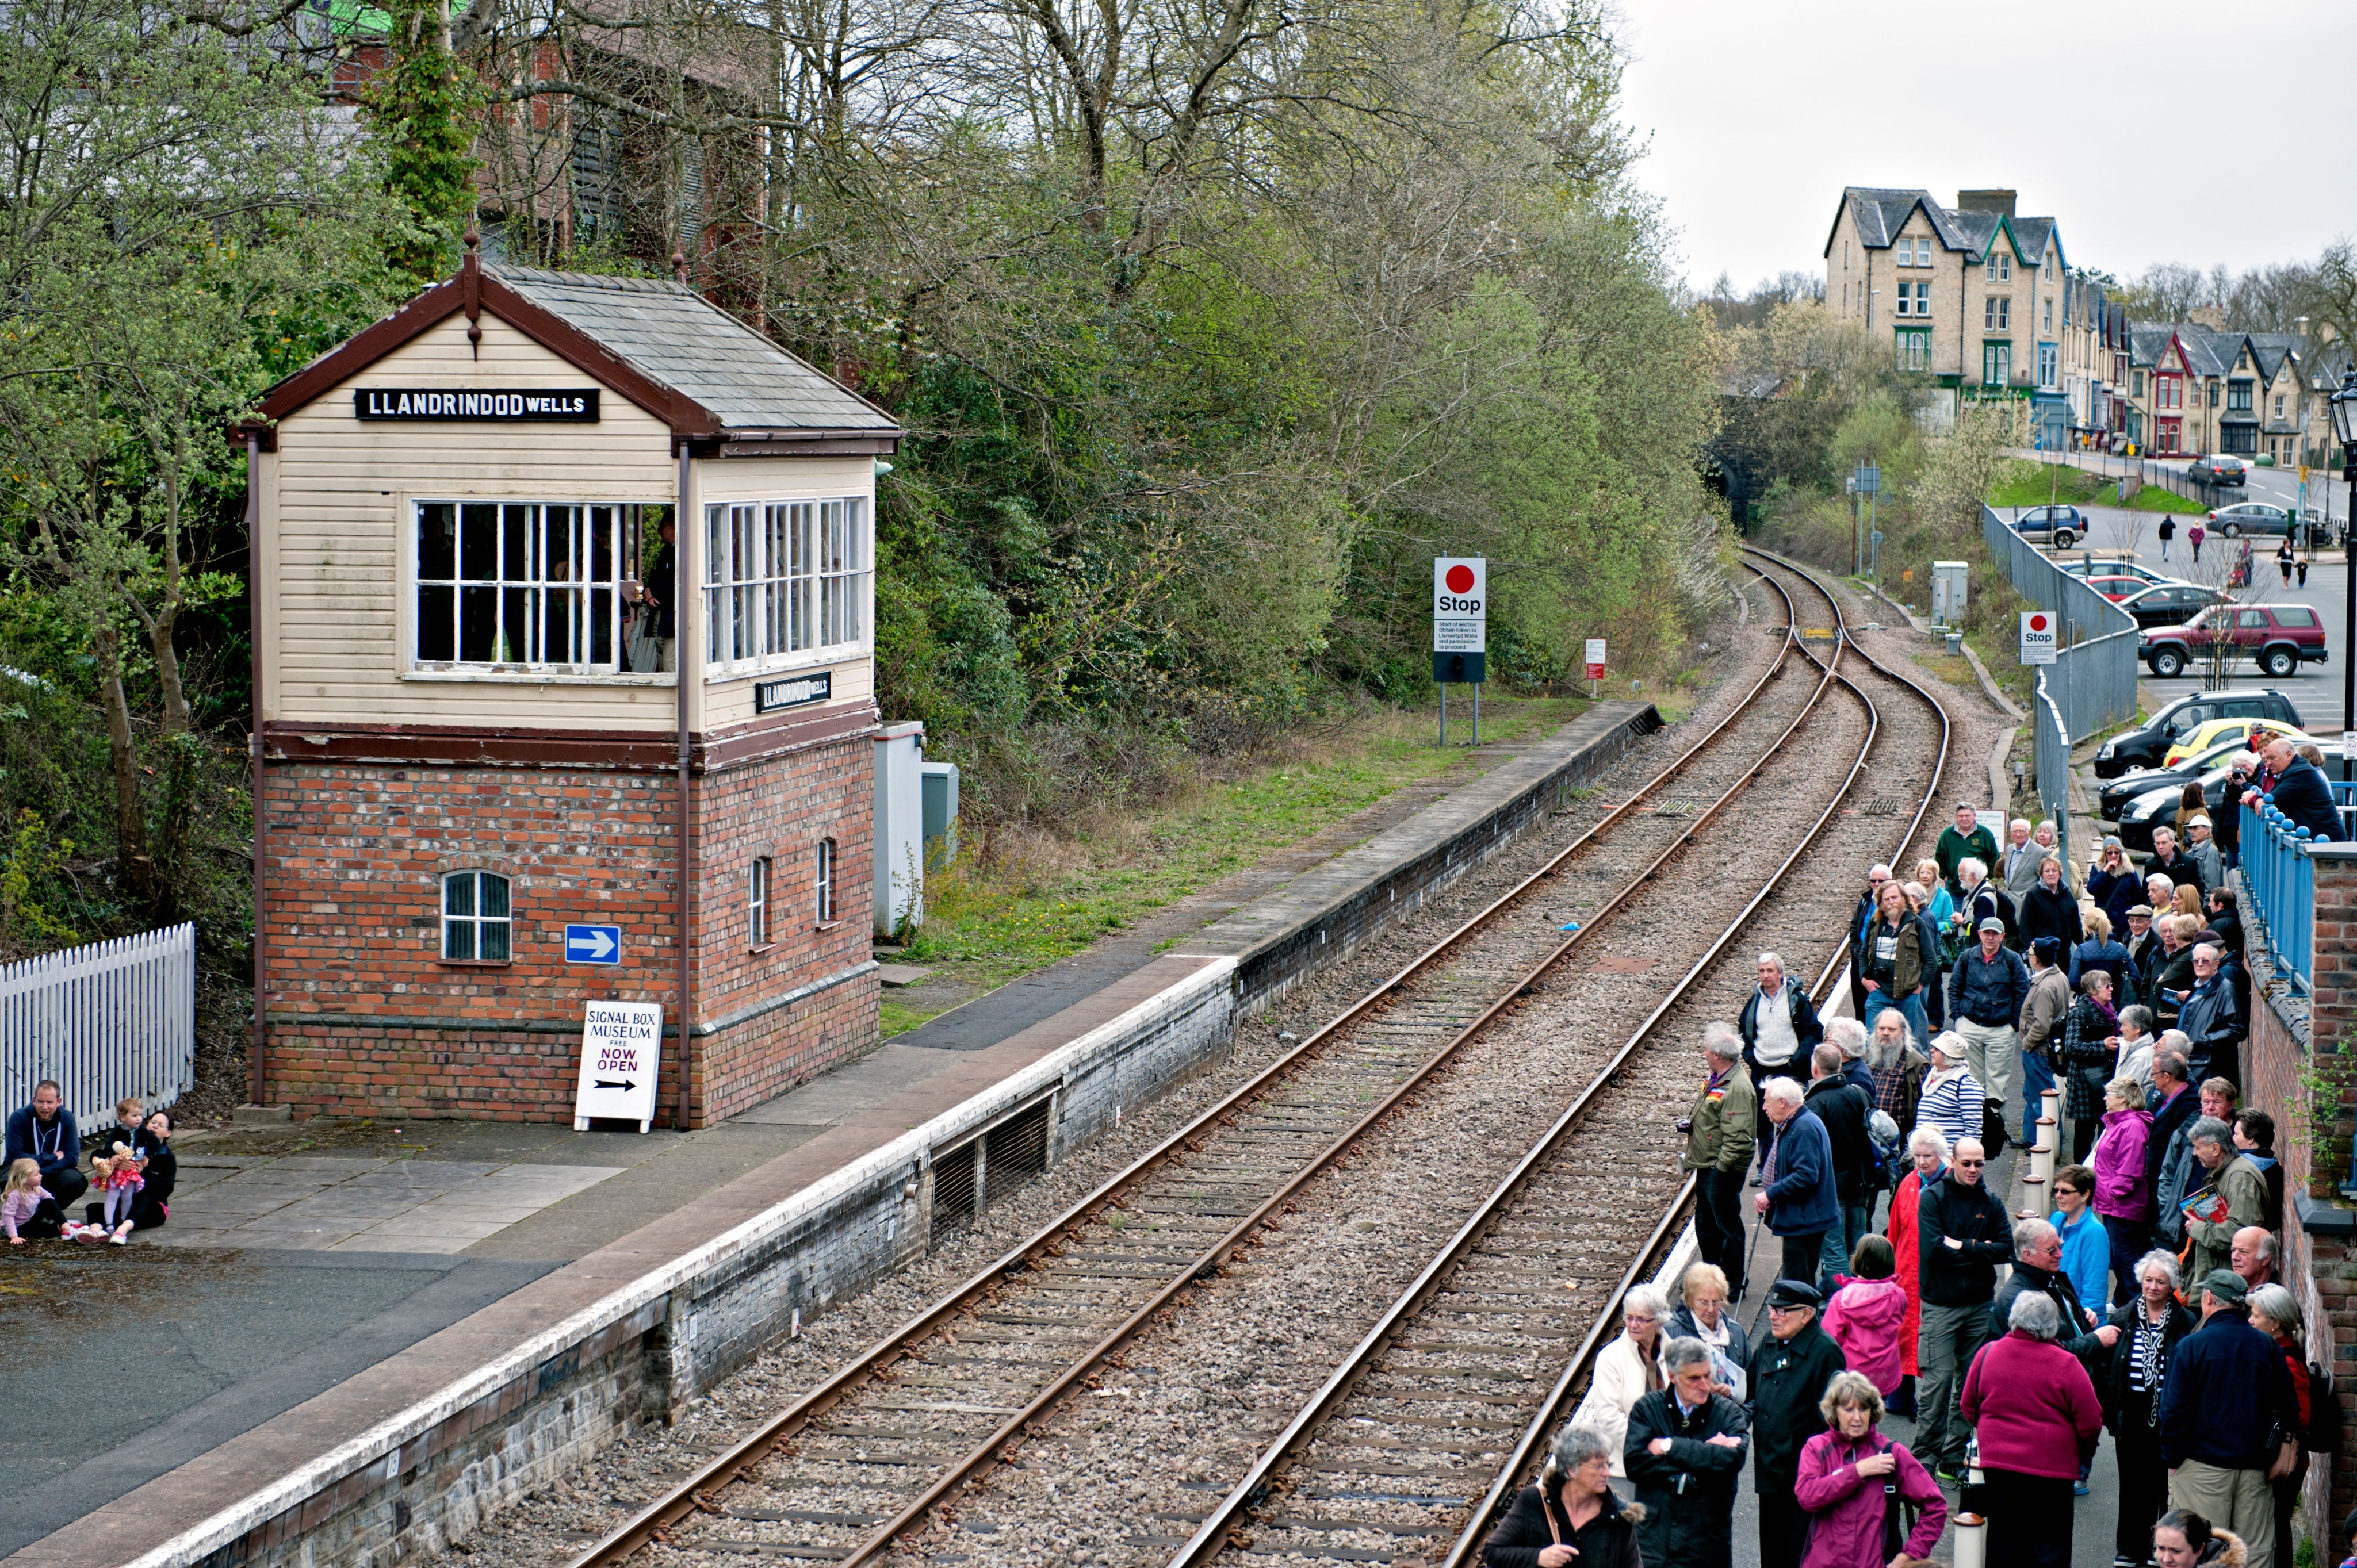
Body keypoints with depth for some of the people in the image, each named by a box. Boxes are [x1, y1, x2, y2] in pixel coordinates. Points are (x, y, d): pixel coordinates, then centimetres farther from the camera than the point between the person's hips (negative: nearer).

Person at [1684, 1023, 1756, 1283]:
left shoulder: (1738, 1087, -23)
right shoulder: (1714, 1079, 9)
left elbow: (1738, 1136, -26)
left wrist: (1721, 1167, -25)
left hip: (1722, 1172, -10)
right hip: (1707, 1167, 10)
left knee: (1727, 1226, 1)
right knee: (1706, 1225, 20)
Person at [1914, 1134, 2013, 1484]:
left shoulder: (1990, 1203, 8)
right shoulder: (1933, 1197, -4)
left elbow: (2006, 1247, -3)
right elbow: (1932, 1249, -16)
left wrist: (1961, 1247, -12)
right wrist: (1980, 1251, -10)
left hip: (1981, 1304, 4)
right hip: (1941, 1305, -4)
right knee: (1937, 1380, -7)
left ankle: (1955, 1458, 14)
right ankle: (1926, 1455, 2)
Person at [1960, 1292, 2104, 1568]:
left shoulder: (1987, 1355, -2)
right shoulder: (2065, 1364, -13)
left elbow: (1968, 1408, 10)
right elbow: (2090, 1423, -9)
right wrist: (2084, 1455, 11)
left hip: (1997, 1464, 3)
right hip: (2051, 1470, -3)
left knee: (2003, 1544, 13)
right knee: (2049, 1546, 5)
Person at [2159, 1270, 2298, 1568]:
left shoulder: (2192, 1346, -9)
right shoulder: (2269, 1347, 2)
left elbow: (2174, 1410, -9)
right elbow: (2285, 1409, 6)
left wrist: (2172, 1460, -1)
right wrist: (2283, 1454, 12)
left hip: (2203, 1467, -3)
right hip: (2255, 1470, 3)